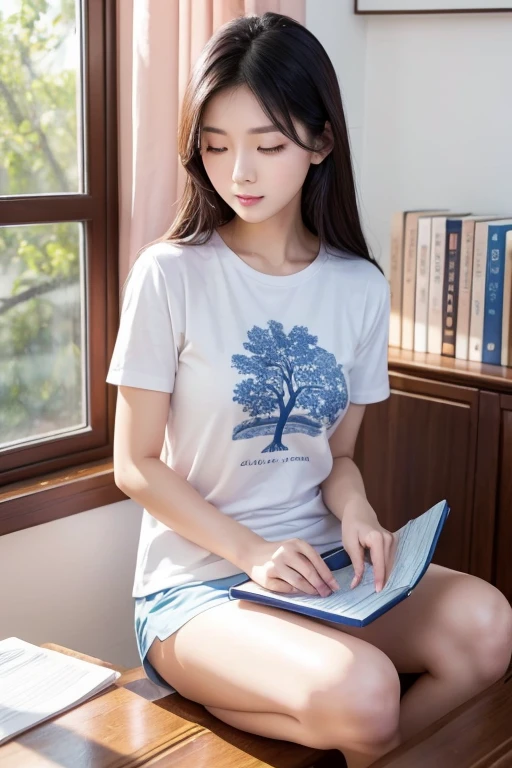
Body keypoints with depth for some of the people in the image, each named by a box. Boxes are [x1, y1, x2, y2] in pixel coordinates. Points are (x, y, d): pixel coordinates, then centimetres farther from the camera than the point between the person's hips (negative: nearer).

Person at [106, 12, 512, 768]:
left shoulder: (360, 287, 3)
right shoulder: (171, 275, -9)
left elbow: (337, 450, 11)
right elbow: (136, 463, -6)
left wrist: (354, 509, -11)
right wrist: (250, 551, -17)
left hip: (316, 565, 4)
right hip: (195, 584, -4)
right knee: (360, 693, -31)